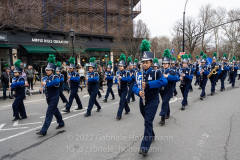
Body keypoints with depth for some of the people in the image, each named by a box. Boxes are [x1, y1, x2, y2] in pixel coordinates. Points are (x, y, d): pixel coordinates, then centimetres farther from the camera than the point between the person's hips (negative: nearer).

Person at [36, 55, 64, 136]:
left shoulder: (55, 77, -15)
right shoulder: (45, 78, 6)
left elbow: (56, 82, -38)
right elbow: (44, 84, 11)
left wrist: (46, 84, -39)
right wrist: (42, 88, -11)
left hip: (54, 98, -8)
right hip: (48, 98, 8)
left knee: (49, 113, -7)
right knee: (55, 111, 21)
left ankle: (43, 131, -4)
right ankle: (61, 123, 40)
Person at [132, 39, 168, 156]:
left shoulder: (156, 72, -9)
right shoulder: (139, 74, 5)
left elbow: (164, 81, -27)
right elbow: (135, 86, 5)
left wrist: (148, 84, -31)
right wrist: (138, 92, -18)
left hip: (152, 101, -5)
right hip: (142, 101, 5)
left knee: (148, 122, -12)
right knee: (147, 121, 20)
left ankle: (145, 147, -9)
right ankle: (151, 136, 45)